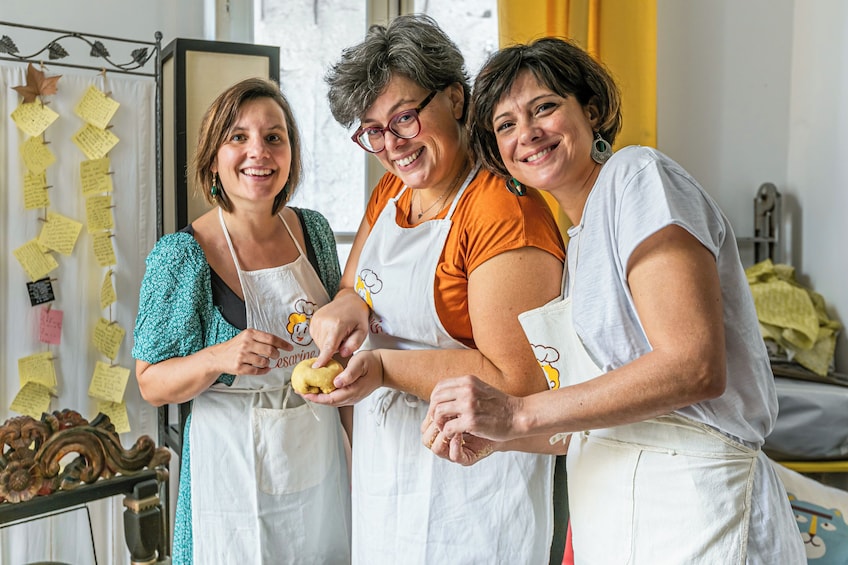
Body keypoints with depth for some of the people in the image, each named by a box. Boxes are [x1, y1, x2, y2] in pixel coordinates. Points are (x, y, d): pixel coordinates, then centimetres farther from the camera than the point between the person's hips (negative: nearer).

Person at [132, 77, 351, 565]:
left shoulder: (313, 229, -2)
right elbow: (151, 384, -12)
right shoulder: (181, 256, -16)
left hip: (322, 460, 5)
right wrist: (218, 358, -29)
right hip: (234, 465, -4)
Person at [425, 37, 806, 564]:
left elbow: (695, 367, -22)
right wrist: (495, 436, 2)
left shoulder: (637, 174, -10)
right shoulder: (580, 240, 15)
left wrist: (520, 414, -20)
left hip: (688, 509, -8)